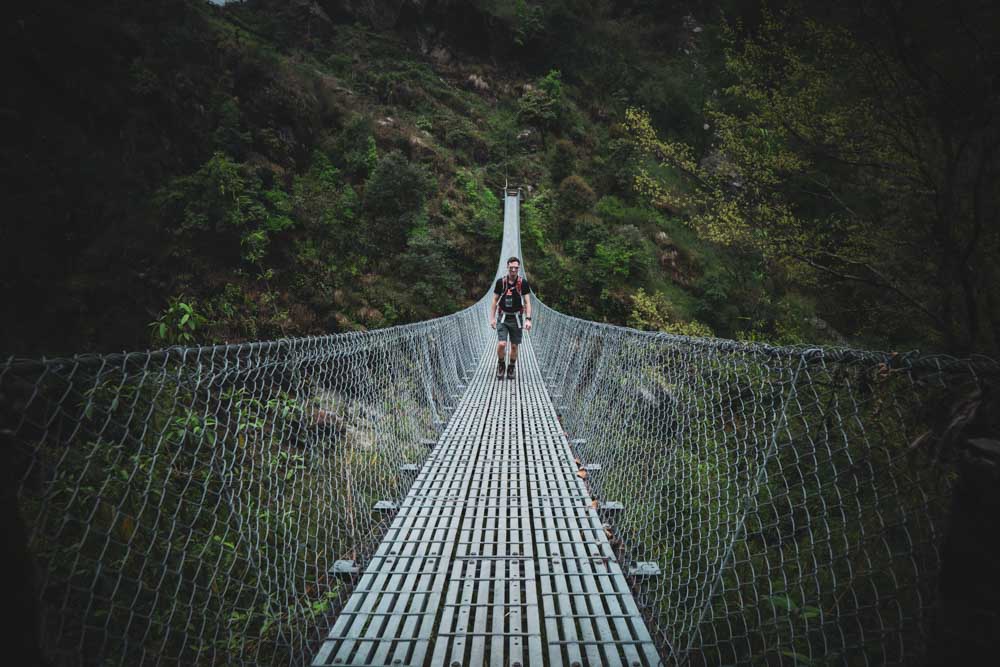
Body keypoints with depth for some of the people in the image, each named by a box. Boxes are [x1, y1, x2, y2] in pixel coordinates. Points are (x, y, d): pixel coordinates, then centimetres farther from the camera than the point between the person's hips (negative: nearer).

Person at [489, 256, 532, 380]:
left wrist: (528, 319, -15)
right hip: (503, 318, 0)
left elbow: (527, 302, -5)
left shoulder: (523, 283, -5)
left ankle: (511, 368, 26)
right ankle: (501, 365, 14)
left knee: (514, 346, 7)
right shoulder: (500, 282, -2)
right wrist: (492, 318, -1)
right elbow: (495, 301, 5)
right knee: (501, 344, -12)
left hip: (516, 318, 0)